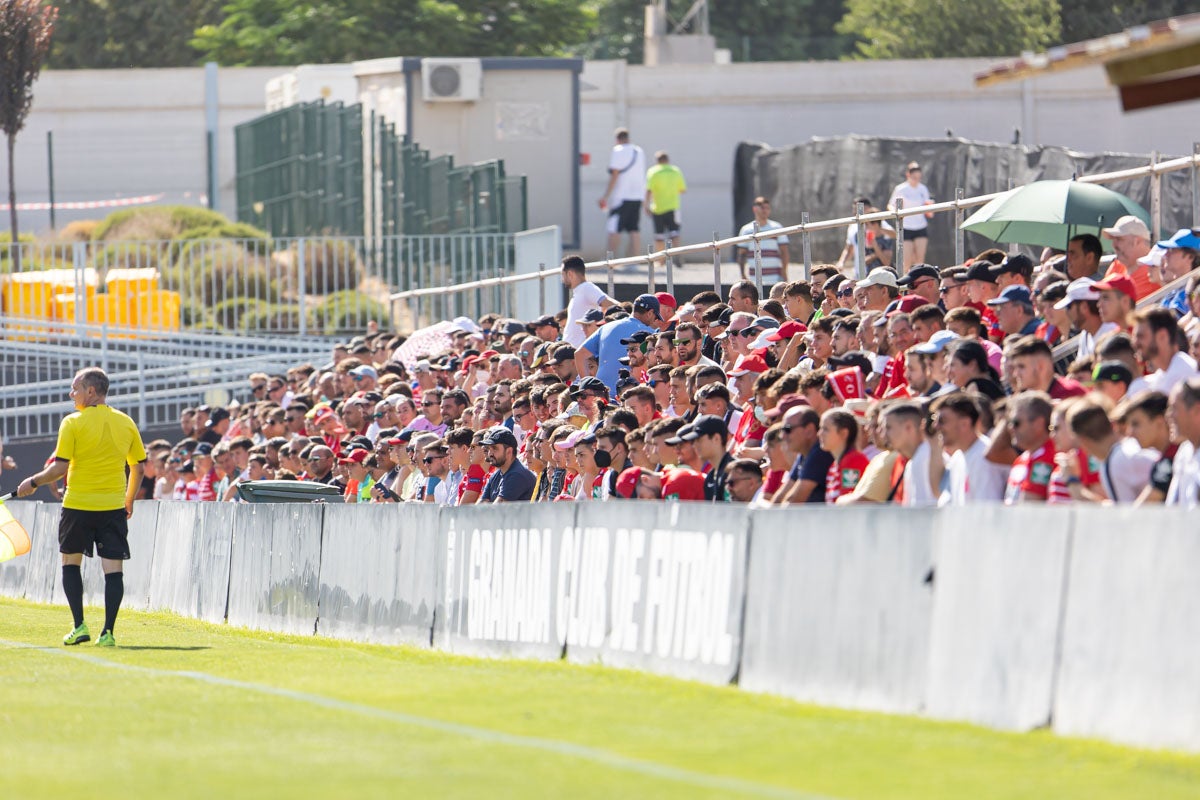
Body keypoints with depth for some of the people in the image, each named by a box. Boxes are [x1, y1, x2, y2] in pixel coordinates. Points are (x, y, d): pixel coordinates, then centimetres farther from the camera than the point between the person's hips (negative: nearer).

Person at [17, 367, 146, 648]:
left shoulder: (73, 424, -8)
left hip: (78, 505, -2)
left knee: (71, 562, 15)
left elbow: (60, 468, -11)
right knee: (114, 568, 2)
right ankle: (107, 632, -5)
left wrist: (33, 483, 4)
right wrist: (129, 500, 23)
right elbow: (138, 467, 9)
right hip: (113, 507, 2)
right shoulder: (125, 423, 4)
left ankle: (79, 626, 7)